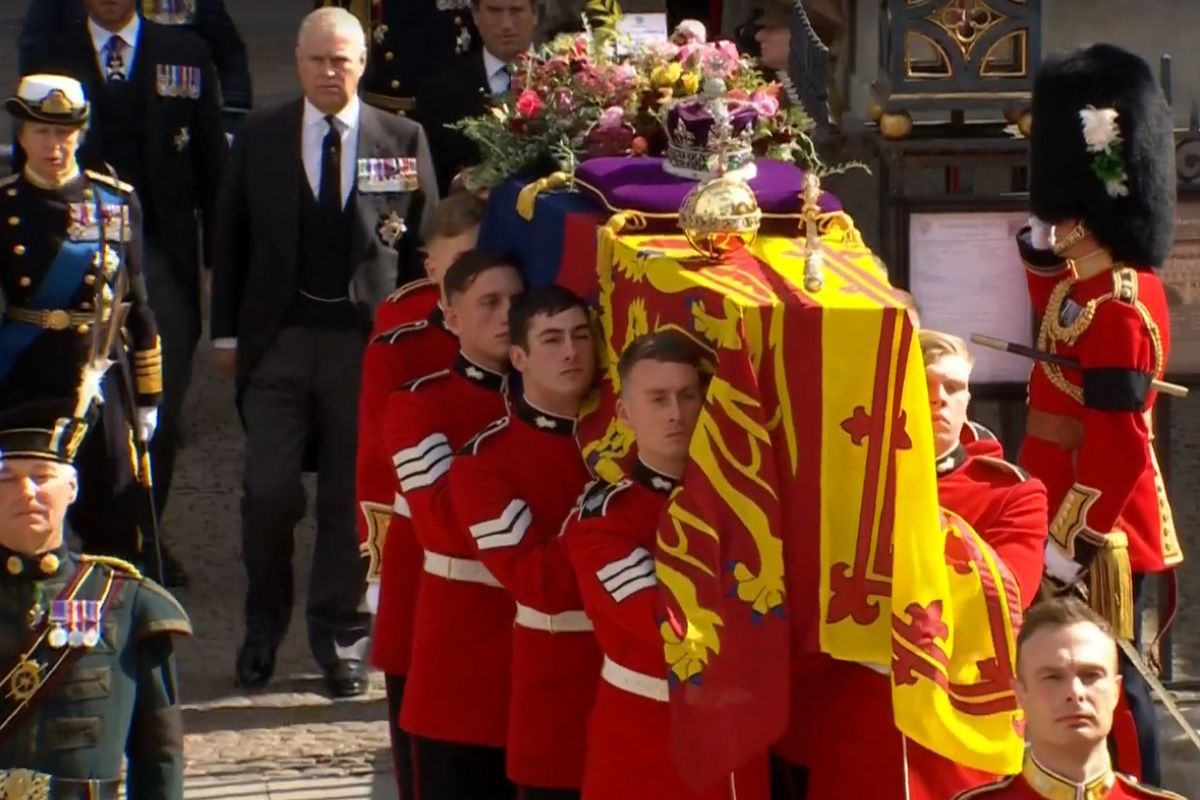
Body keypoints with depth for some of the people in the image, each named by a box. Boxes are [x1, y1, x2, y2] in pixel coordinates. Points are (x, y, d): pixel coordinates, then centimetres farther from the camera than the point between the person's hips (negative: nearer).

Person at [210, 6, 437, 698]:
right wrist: (228, 331, 4)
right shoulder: (260, 137, 4)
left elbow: (425, 244, 3)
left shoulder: (403, 140, 1)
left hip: (368, 338, -1)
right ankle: (264, 627, 20)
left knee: (353, 496, 5)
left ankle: (342, 640, 17)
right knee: (270, 492, -1)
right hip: (278, 338, 1)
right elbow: (232, 238, 8)